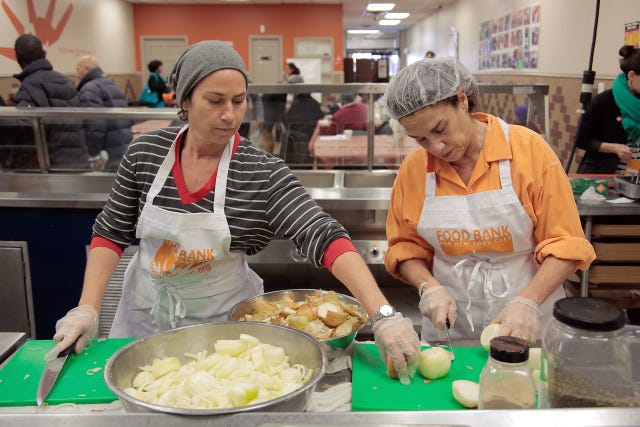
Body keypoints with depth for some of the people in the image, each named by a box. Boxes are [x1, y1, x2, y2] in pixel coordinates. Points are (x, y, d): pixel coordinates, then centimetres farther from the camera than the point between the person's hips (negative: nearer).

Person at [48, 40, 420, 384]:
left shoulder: (263, 173, -19)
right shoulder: (145, 153, -10)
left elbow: (323, 237, -29)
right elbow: (111, 232, 0)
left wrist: (383, 314, -39)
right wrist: (89, 308, -10)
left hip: (224, 320, -2)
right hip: (146, 313, 3)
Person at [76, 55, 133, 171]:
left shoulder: (90, 89, -10)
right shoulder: (113, 86, 20)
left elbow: (95, 123, -21)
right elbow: (128, 119, 21)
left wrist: (94, 154, -17)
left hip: (109, 153, -9)